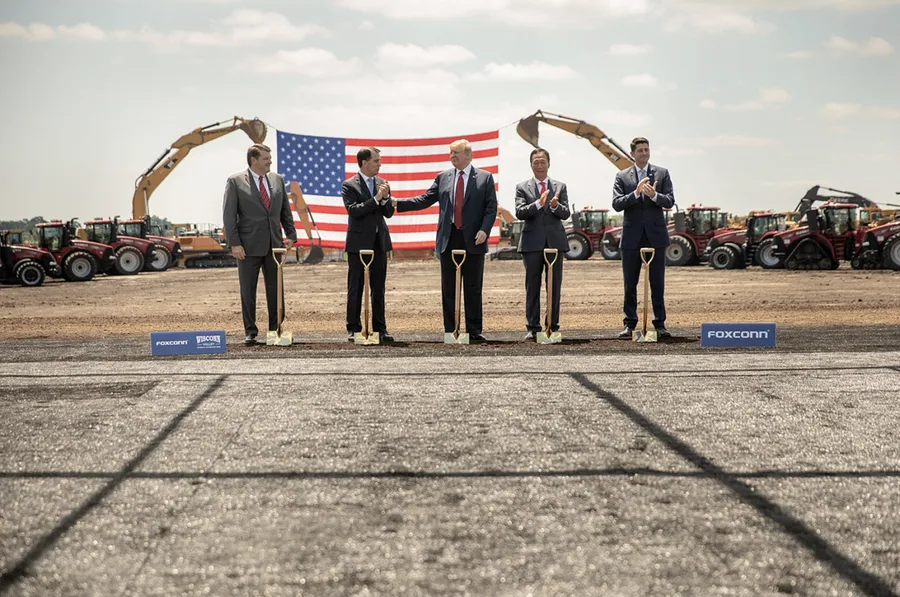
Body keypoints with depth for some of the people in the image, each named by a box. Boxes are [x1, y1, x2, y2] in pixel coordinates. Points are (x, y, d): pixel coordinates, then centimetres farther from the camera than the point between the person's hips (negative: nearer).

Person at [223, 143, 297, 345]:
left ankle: (276, 329, 15)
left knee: (275, 289, 7)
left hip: (274, 245, 4)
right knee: (248, 290, 3)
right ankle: (250, 331, 11)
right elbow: (229, 215, -6)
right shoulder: (235, 181, -4)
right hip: (249, 245, -4)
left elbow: (285, 210, 14)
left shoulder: (278, 180, 9)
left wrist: (291, 234, 4)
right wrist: (234, 243, -12)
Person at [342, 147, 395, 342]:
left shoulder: (382, 184, 9)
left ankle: (379, 328, 12)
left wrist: (386, 197, -13)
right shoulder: (349, 185, -6)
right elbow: (354, 211, -18)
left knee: (378, 288, 7)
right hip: (358, 242, -5)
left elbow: (389, 213, 6)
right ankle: (353, 328, 7)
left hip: (379, 241, 5)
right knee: (355, 288, 2)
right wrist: (376, 199, -21)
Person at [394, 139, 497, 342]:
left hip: (473, 241, -2)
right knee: (448, 289, 5)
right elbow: (425, 200, 9)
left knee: (473, 288, 3)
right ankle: (450, 331, 11)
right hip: (448, 241, 2)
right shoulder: (443, 177, 11)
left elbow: (491, 208, 0)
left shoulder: (485, 178, 3)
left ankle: (474, 331, 10)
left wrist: (484, 230, -14)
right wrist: (398, 203, -1)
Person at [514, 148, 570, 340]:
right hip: (532, 243, -1)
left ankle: (553, 326, 11)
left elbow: (566, 214, 1)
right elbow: (519, 212, -8)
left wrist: (555, 206, -20)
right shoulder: (522, 188, 6)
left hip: (555, 241, 2)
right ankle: (533, 327, 7)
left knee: (555, 286, 4)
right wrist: (538, 203, -23)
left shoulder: (560, 187, 11)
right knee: (532, 287, 2)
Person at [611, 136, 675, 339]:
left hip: (655, 235, 0)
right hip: (632, 237, 0)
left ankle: (660, 324, 10)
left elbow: (670, 201, -3)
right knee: (630, 284, 5)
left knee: (657, 283, 4)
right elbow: (616, 204, -6)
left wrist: (654, 195, -23)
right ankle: (629, 324, 11)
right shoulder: (622, 177, 5)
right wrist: (636, 193, -21)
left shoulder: (662, 173, 6)